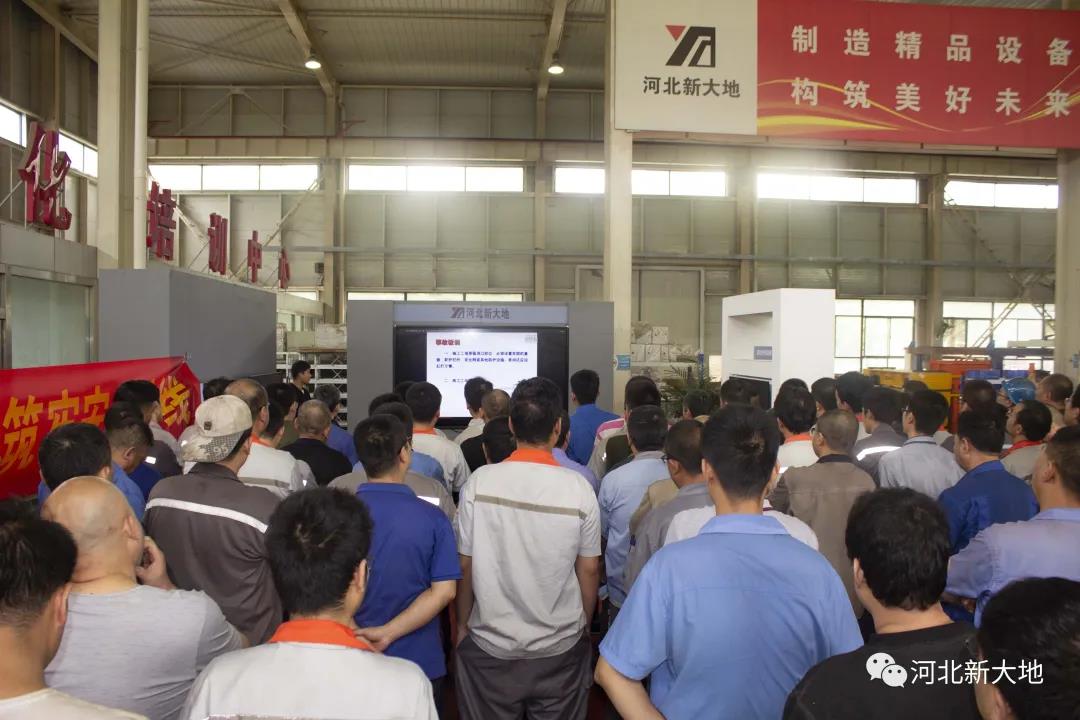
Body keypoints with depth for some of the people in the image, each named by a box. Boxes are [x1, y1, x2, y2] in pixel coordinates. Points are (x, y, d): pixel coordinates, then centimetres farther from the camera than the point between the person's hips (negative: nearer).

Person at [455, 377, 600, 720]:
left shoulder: (480, 482, -14)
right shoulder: (579, 488, -13)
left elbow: (465, 565, -6)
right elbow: (589, 569, -4)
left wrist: (462, 625, 10)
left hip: (490, 646, 0)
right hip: (561, 648, 0)